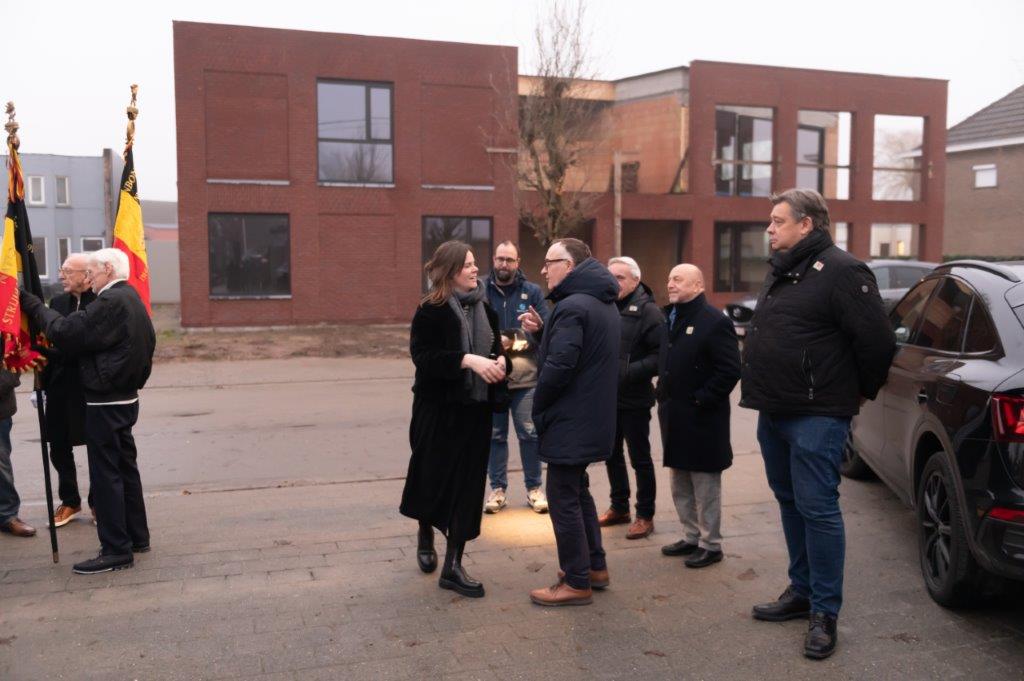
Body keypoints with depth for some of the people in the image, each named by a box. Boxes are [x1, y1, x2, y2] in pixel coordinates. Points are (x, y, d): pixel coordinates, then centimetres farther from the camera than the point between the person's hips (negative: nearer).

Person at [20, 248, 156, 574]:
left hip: (105, 403, -10)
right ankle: (136, 536, 26)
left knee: (106, 474, -4)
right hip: (125, 398, 10)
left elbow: (66, 334, -19)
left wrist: (34, 306, -6)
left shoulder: (110, 302, -18)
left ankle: (116, 550, 1)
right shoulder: (131, 299, 12)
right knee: (125, 468, 17)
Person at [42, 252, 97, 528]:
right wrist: (42, 384, 7)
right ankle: (69, 501, 30)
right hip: (61, 388, 6)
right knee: (59, 448, 13)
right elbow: (48, 344, 9)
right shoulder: (58, 302, 6)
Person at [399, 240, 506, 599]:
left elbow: (495, 345, 17)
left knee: (468, 484, 2)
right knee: (434, 478, 9)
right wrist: (467, 360, -29)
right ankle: (425, 538, 40)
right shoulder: (430, 310, -10)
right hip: (439, 409, -5)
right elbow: (423, 355, -20)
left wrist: (499, 360, -6)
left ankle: (453, 565, 10)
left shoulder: (484, 307, 8)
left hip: (476, 409, 5)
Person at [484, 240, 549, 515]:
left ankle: (534, 487, 18)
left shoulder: (532, 291, 4)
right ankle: (498, 488, 21)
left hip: (525, 376, 0)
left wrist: (519, 342, -14)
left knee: (529, 433, 3)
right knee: (494, 434, 8)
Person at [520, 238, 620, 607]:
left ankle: (577, 583, 8)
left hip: (570, 423, -10)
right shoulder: (602, 303, 13)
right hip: (592, 419, 10)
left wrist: (538, 405, -10)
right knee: (578, 491, 22)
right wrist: (543, 331, 1)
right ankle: (595, 566, 31)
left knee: (563, 499, -1)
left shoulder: (572, 307, -20)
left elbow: (559, 366, -26)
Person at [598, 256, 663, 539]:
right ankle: (619, 507, 33)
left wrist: (629, 372, -24)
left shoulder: (647, 311, -11)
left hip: (634, 399, -6)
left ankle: (645, 515, 17)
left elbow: (660, 355, -18)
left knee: (640, 458, 5)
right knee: (612, 454, 17)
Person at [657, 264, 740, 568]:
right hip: (674, 417, 9)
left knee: (705, 486, 3)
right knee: (680, 485, 17)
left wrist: (702, 399, -18)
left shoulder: (714, 321, -14)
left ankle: (711, 544, 15)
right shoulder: (669, 319, 12)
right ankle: (691, 537, 31)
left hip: (701, 419, -9)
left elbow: (730, 370, -18)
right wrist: (665, 397, 10)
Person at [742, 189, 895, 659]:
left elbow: (877, 340, -15)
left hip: (815, 416, -9)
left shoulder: (840, 271, -13)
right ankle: (802, 590, 29)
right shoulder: (779, 272, 15)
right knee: (790, 503, 16)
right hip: (774, 412, 9)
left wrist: (861, 392, -3)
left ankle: (824, 612, 6)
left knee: (817, 509, -5)